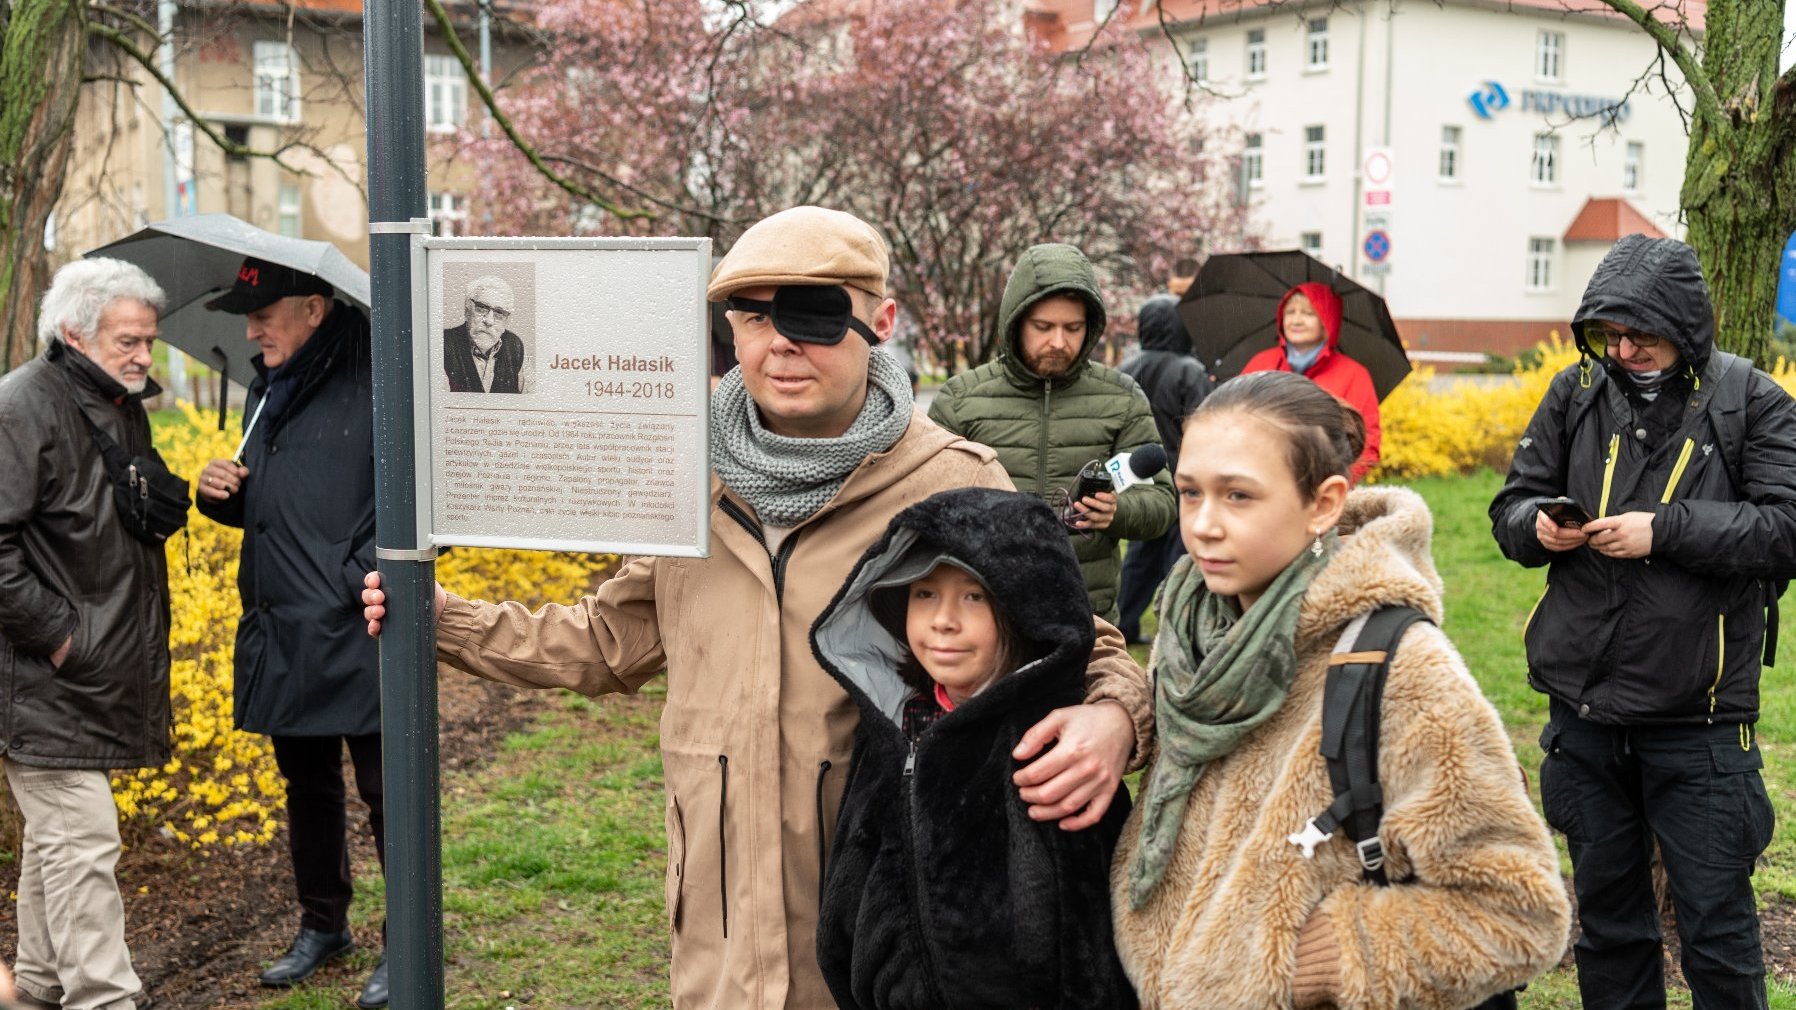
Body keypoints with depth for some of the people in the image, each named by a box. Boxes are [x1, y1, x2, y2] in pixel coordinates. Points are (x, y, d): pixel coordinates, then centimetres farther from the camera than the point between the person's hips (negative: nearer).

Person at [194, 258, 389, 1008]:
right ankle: (322, 924, 35)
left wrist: (371, 572, -20)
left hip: (359, 633, -8)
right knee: (307, 788, 19)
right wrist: (222, 494, 3)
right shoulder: (268, 391, 14)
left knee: (386, 791, 2)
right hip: (284, 633, 8)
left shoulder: (376, 384, -13)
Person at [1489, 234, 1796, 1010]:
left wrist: (1667, 529, -22)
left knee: (1716, 925, 6)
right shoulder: (1576, 393, 4)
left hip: (1698, 714, -3)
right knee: (1605, 910, 18)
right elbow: (1510, 506, 8)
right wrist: (1538, 526, -14)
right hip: (1585, 705, 4)